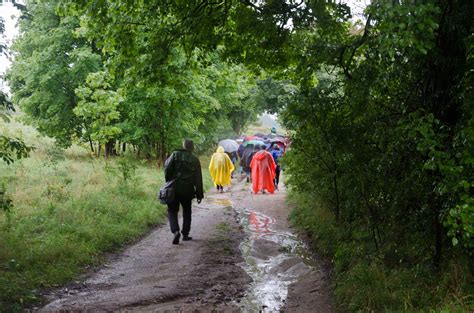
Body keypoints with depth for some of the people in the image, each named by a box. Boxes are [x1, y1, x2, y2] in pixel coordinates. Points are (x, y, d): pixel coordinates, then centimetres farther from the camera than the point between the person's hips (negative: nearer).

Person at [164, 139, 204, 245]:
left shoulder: (175, 154, -1)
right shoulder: (195, 160, 2)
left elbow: (167, 167, -13)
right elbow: (198, 179, 1)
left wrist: (168, 181, 2)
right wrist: (199, 195, 6)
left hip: (174, 189, -1)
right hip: (187, 190, 1)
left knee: (172, 211, 6)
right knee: (187, 212, 18)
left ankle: (175, 231, -16)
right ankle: (185, 234, 18)